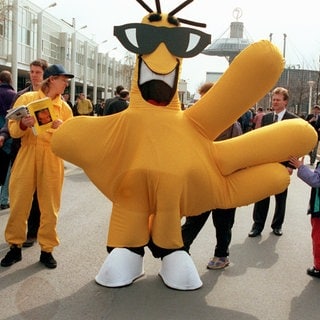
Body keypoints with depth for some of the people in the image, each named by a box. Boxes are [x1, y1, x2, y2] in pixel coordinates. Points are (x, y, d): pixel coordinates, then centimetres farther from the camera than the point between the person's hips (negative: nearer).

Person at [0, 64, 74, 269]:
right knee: (19, 203, 1)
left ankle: (47, 249, 15)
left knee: (50, 206, 3)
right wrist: (23, 124, -21)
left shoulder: (64, 107, 9)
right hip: (27, 156, -1)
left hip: (52, 159, 2)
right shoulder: (27, 98, 3)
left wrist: (62, 128, -14)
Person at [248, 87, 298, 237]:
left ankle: (277, 225, 24)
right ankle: (258, 225, 13)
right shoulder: (265, 118, 6)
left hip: (282, 164, -2)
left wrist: (291, 165, -12)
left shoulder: (294, 119, -5)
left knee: (280, 197, 10)